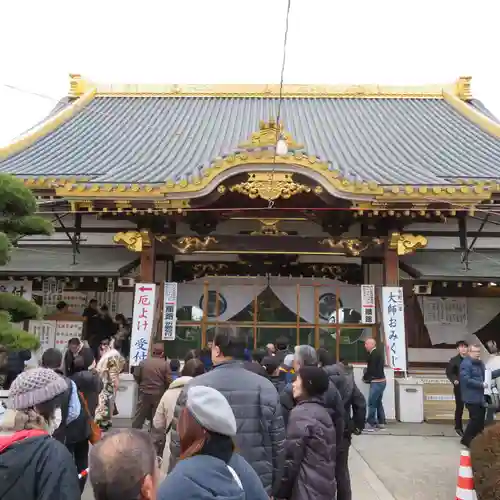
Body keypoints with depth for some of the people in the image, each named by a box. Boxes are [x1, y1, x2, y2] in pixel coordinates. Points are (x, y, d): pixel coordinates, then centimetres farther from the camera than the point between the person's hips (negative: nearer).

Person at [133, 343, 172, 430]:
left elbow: (136, 376, 3)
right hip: (159, 394, -2)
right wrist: (165, 389, 8)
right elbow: (169, 381, -12)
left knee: (139, 416, 12)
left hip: (144, 393, 2)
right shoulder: (165, 364, -12)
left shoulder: (143, 362, -4)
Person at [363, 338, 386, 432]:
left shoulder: (374, 354, -17)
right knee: (378, 402, 15)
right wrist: (368, 376, 8)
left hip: (377, 382, -10)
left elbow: (371, 369, -20)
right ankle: (381, 423, 21)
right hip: (381, 381, 10)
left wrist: (365, 377, -4)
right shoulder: (378, 352, 12)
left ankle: (370, 424, -2)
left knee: (371, 403, -5)